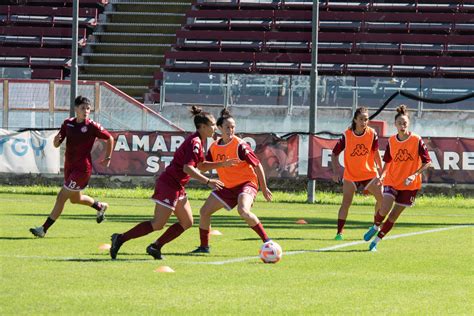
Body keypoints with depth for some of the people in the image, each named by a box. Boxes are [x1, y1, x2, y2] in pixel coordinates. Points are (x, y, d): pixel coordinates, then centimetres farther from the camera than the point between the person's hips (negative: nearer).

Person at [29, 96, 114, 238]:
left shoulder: (92, 126, -12)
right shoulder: (68, 123, 3)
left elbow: (110, 139, -1)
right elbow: (56, 144, 6)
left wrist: (107, 158, 2)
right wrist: (56, 140, -17)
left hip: (82, 168, -7)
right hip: (69, 166, 7)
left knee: (61, 197, -10)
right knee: (75, 199, 24)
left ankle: (44, 229, -5)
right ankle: (100, 206, 51)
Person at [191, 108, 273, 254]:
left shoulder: (240, 146, -16)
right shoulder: (214, 147, 3)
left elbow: (258, 166, -12)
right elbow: (203, 167, 0)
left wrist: (264, 188, -9)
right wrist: (221, 164, -19)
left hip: (246, 183, -7)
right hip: (228, 187, 7)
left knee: (243, 210, -35)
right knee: (204, 212, 4)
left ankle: (267, 240, -27)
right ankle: (204, 246, 20)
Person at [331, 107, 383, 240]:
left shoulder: (372, 134, -8)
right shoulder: (346, 135, -13)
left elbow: (376, 153, 0)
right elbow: (335, 154, -4)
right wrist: (335, 171, -13)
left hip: (369, 173, 2)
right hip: (350, 174, -2)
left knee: (382, 199, -3)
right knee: (346, 203, -11)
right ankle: (339, 232, -6)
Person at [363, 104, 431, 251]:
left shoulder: (417, 140, -11)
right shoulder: (391, 141, -1)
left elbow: (427, 162, -9)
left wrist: (414, 175, -21)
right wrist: (382, 175, -2)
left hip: (409, 184, -1)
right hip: (392, 181, 1)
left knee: (394, 216, 1)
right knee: (384, 210, -18)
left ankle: (376, 242, 15)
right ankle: (375, 227, 14)